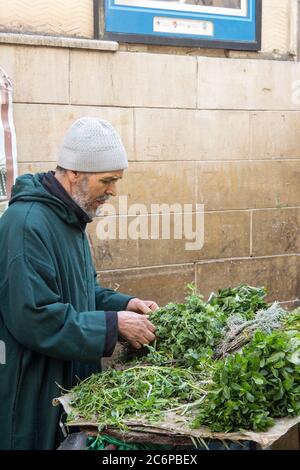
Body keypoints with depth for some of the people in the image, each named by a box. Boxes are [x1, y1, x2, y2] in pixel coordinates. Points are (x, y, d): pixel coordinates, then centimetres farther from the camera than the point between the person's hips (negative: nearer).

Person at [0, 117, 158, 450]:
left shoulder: (69, 217, 10)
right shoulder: (27, 223, -23)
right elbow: (34, 319, -28)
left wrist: (125, 304, 2)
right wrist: (115, 324, -22)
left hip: (72, 381, 9)